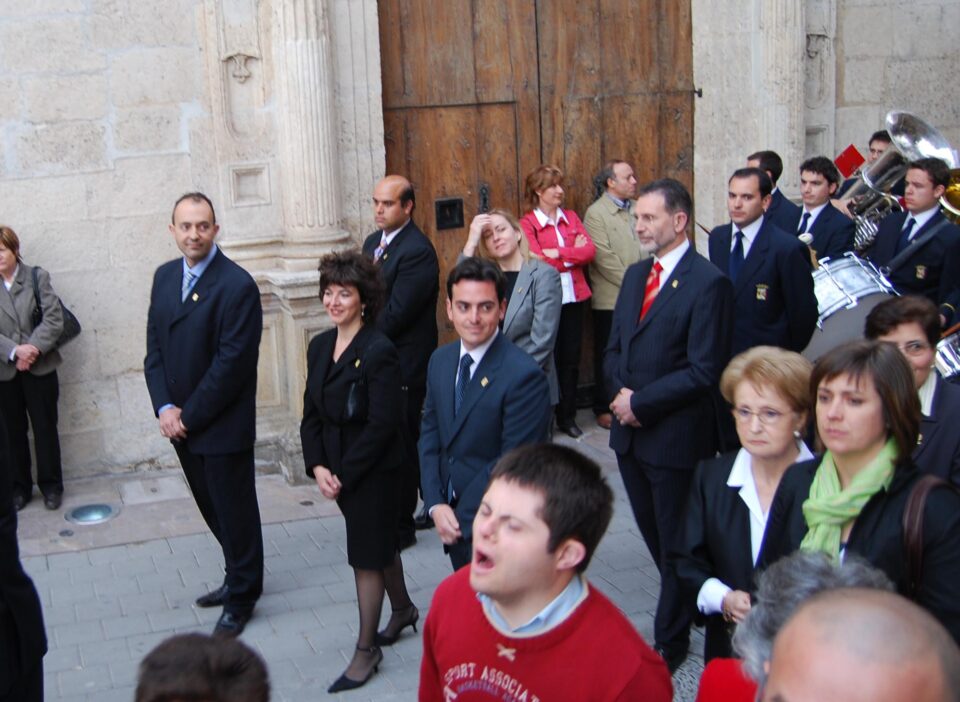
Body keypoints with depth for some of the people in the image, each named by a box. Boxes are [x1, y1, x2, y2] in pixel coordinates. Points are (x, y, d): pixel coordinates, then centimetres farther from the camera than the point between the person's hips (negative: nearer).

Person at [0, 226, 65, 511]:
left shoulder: (37, 277, -2)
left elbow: (54, 319, -7)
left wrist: (33, 348, -17)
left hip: (39, 367, -1)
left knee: (45, 428, 7)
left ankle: (50, 486, 18)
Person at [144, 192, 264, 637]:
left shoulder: (237, 285, -17)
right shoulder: (165, 276, 7)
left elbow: (232, 363, -20)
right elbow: (155, 347, 8)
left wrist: (189, 416, -15)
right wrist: (165, 408, -5)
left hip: (223, 425, -7)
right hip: (180, 424, 7)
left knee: (234, 511, 7)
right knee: (212, 508, 19)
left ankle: (241, 597, 25)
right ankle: (240, 578, 38)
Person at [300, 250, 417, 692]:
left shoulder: (378, 352, -19)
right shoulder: (320, 346, 4)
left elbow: (381, 425, -20)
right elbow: (312, 413, 6)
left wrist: (343, 474, -17)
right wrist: (317, 466, -6)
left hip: (373, 470, -7)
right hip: (337, 469, 7)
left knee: (367, 555, 2)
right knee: (380, 543, 22)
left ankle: (366, 650, 14)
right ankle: (403, 609, 43)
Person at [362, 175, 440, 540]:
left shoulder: (418, 250, -17)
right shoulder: (372, 243, 12)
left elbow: (396, 313, -21)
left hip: (404, 363, -9)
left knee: (401, 443, 0)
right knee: (413, 440, 17)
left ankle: (400, 525, 12)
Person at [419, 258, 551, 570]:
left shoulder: (524, 375, -21)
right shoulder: (440, 360, 3)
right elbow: (430, 435, 7)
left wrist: (461, 519, -16)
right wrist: (436, 504, -6)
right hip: (452, 519, 6)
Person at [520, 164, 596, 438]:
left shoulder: (571, 217, 10)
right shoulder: (528, 223, -3)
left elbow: (590, 250, -2)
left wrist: (558, 254, -14)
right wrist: (573, 254, -7)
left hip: (574, 297, 4)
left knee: (571, 359, 8)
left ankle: (568, 417, 20)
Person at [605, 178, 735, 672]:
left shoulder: (709, 283, -15)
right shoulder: (635, 274, 10)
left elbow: (704, 371, -19)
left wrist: (641, 403, -17)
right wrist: (621, 392, -7)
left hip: (675, 437, -7)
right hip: (630, 431, 7)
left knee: (675, 542, 8)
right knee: (654, 535, 18)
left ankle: (669, 640, 23)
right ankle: (687, 606, 38)